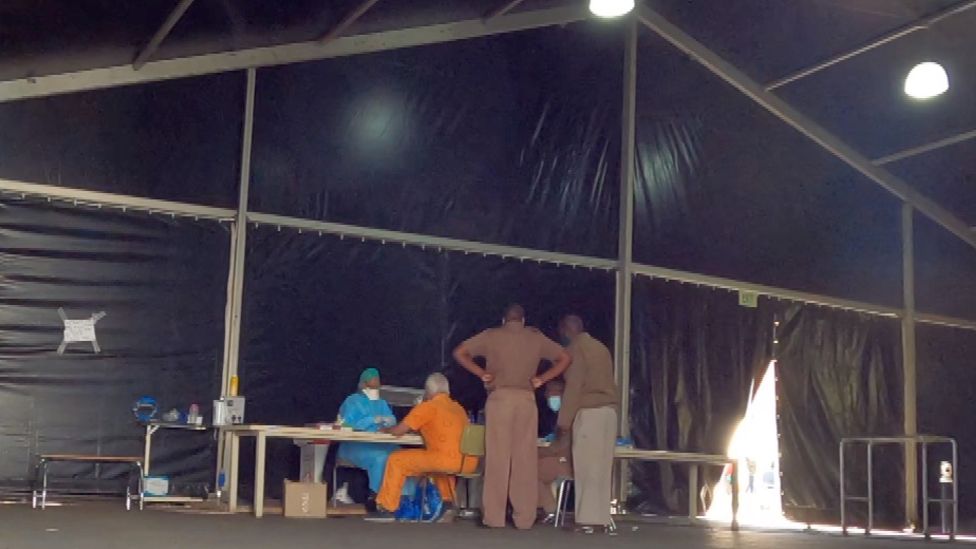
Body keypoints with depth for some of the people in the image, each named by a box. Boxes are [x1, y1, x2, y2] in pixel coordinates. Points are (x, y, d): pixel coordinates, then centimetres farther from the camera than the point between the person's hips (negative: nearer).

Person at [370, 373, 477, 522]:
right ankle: (448, 503, 23)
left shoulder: (427, 407, 2)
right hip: (469, 462, 7)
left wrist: (386, 430, 25)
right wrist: (424, 428, 38)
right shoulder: (458, 408, 22)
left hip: (448, 459, -7)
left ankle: (387, 509, 10)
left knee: (396, 460, 8)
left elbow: (398, 431, 5)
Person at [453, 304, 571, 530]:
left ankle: (494, 517, 0)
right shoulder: (536, 337, 10)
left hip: (499, 398, -1)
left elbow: (459, 352, 3)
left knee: (497, 458, 0)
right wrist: (542, 379, 8)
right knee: (526, 460, 3)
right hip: (526, 400, 1)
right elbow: (565, 358, 9)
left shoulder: (491, 335, 6)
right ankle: (524, 518, 3)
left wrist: (481, 373, 5)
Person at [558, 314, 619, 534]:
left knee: (588, 465, -7)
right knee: (602, 466, 6)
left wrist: (564, 418, -10)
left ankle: (589, 518, -8)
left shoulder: (575, 348, -5)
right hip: (609, 410, 8)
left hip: (589, 411, -8)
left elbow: (574, 386, -12)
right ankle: (601, 517, 6)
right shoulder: (600, 347, 20)